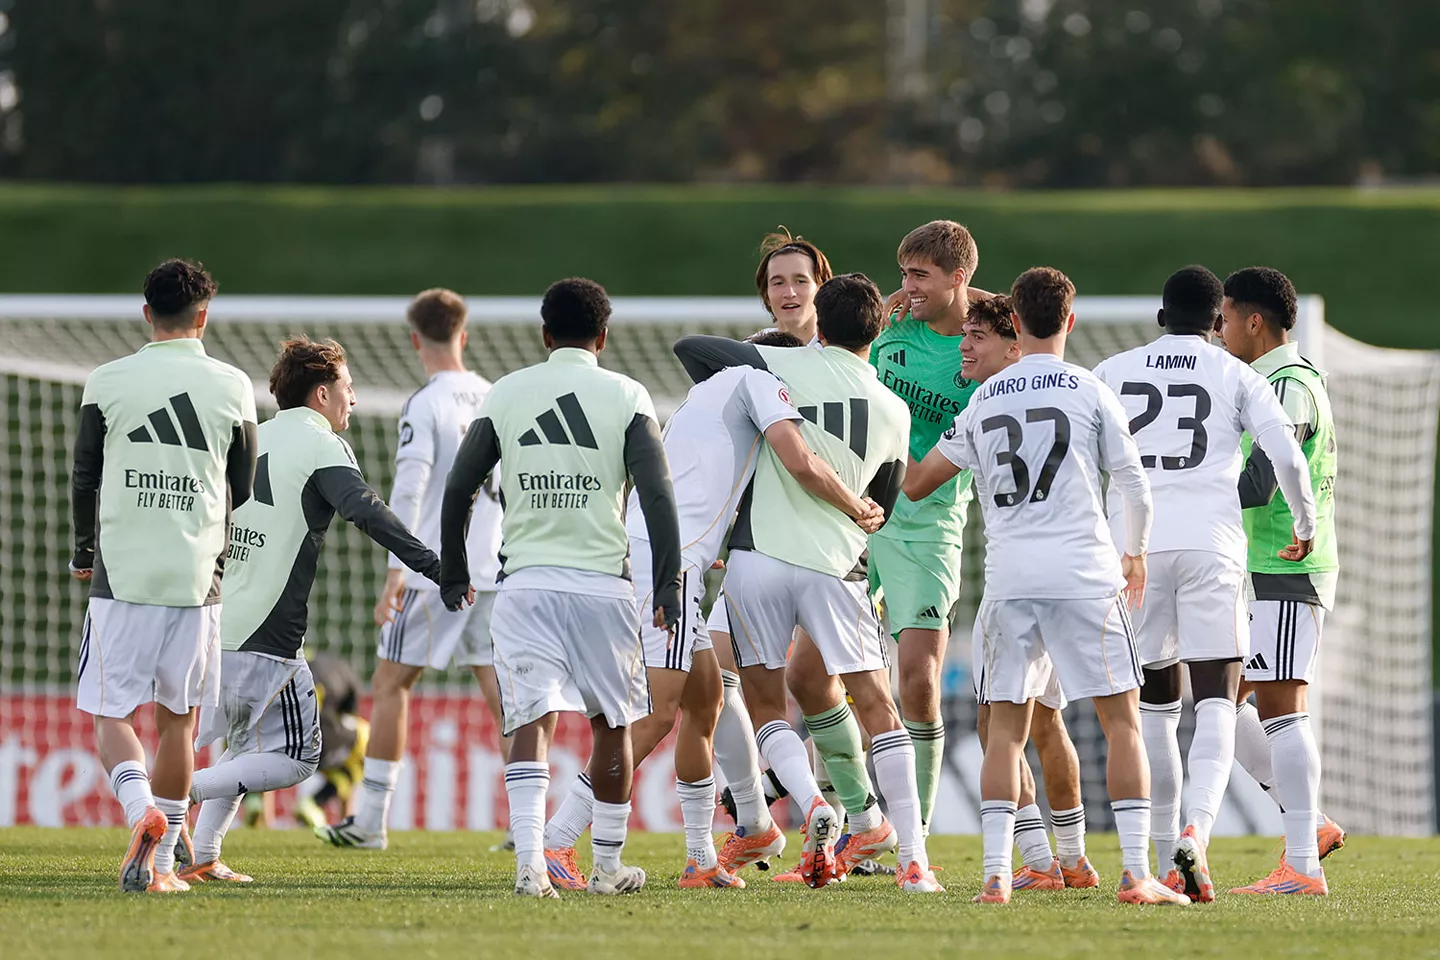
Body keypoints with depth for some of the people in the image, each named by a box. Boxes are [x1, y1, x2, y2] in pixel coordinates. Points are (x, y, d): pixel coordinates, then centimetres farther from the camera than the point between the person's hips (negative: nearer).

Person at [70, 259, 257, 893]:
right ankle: (162, 861, 11)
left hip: (121, 576, -2)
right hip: (197, 579, 2)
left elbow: (84, 478, 6)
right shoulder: (233, 388, 3)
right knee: (178, 720, 11)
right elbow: (243, 492, 11)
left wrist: (83, 553, 22)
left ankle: (141, 809, -24)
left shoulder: (108, 382, -1)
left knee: (111, 713, 3)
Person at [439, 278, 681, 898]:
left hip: (526, 582, 1)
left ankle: (529, 862, -22)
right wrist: (667, 585, -3)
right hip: (603, 583, -1)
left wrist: (454, 575, 20)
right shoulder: (626, 398, 2)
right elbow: (657, 496, -7)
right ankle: (607, 866, 22)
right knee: (612, 724, 15)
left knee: (532, 722, -5)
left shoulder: (505, 395, 7)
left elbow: (458, 489, 8)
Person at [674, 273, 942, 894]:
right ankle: (912, 859, -2)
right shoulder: (894, 412, 9)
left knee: (765, 706, 11)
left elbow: (689, 349, 4)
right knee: (876, 706, 6)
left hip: (757, 557, -1)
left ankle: (814, 805, -16)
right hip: (836, 564, 2)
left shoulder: (786, 367, -1)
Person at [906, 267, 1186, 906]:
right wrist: (1136, 553, 26)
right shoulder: (1089, 392, 1)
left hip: (1008, 581, 3)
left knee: (1006, 726, 8)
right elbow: (1133, 484, 7)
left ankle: (996, 874, -1)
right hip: (1083, 576, -3)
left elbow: (916, 484, 18)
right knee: (1122, 719, 2)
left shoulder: (985, 400, 10)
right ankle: (1136, 873, -6)